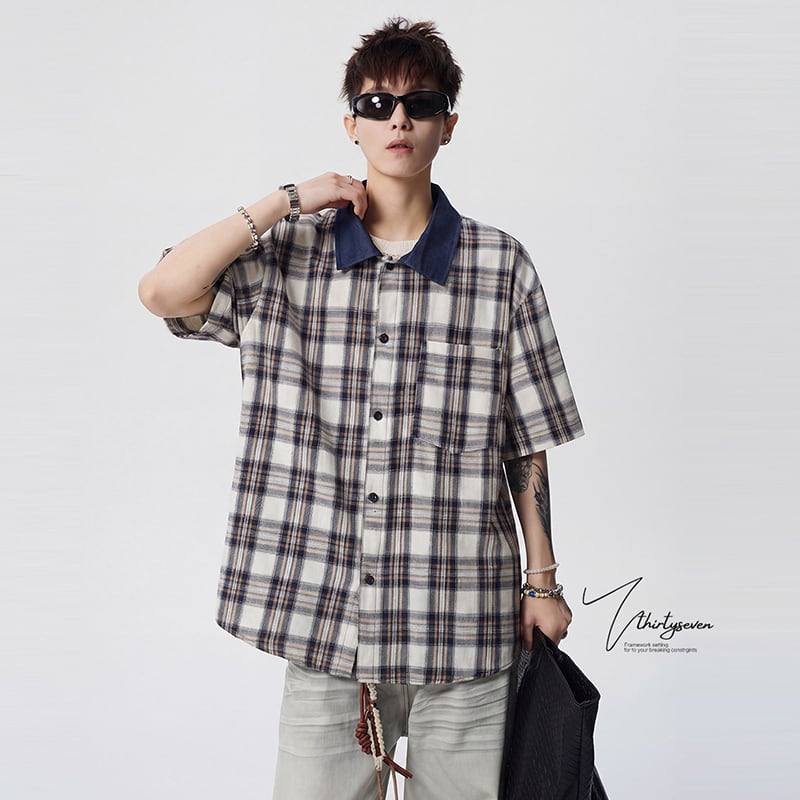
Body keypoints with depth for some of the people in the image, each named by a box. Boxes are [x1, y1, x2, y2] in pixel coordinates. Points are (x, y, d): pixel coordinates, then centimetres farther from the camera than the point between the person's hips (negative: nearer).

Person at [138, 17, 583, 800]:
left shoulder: (501, 265, 1)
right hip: (325, 622, 1)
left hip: (461, 628, 0)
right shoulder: (291, 253, 4)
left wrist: (543, 582, 5)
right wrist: (290, 201, -7)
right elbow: (163, 291, -11)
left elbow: (526, 442, 4)